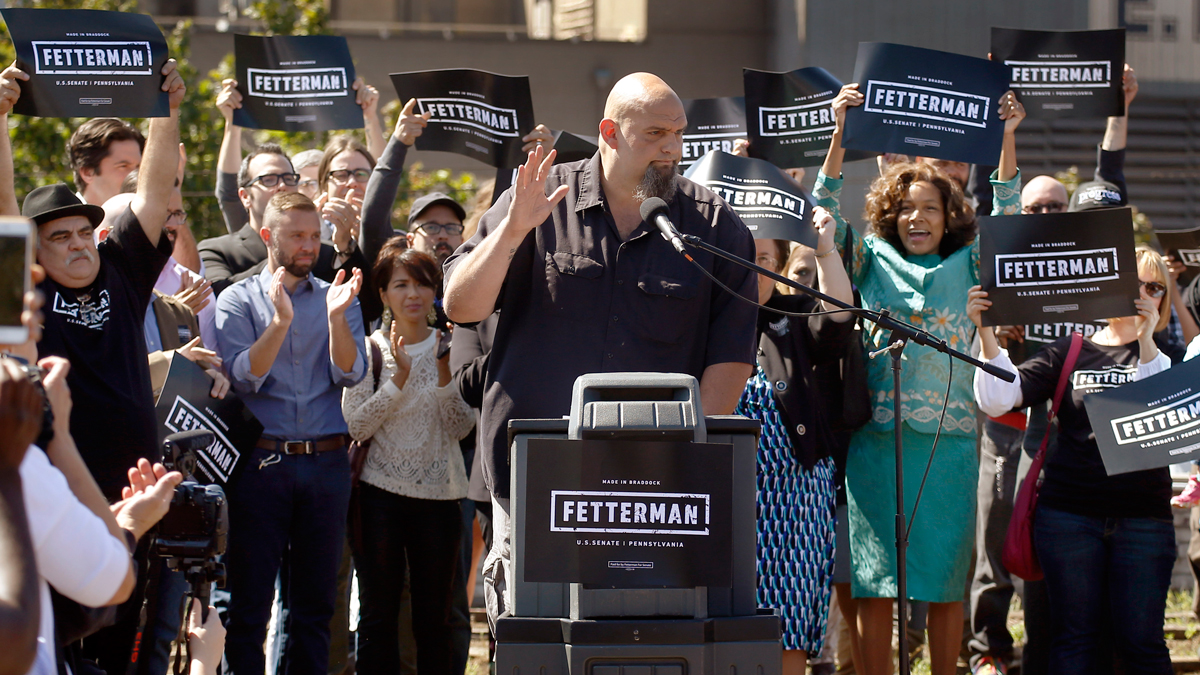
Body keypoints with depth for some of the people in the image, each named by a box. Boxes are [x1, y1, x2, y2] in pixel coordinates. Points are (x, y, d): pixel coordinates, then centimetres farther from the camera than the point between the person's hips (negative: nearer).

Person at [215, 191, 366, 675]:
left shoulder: (338, 300, 12)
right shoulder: (239, 300, 5)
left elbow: (349, 374, 0)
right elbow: (243, 377, -7)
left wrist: (336, 317, -16)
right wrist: (280, 322, -19)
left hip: (325, 463, 2)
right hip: (261, 463, -2)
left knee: (315, 601, 6)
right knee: (248, 600, -2)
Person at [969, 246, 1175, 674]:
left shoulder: (1164, 355, 10)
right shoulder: (1069, 352, 10)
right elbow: (998, 399, 1)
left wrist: (1145, 341, -17)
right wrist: (986, 332, -11)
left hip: (1142, 517, 0)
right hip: (1069, 513, 0)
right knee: (1074, 639, 3)